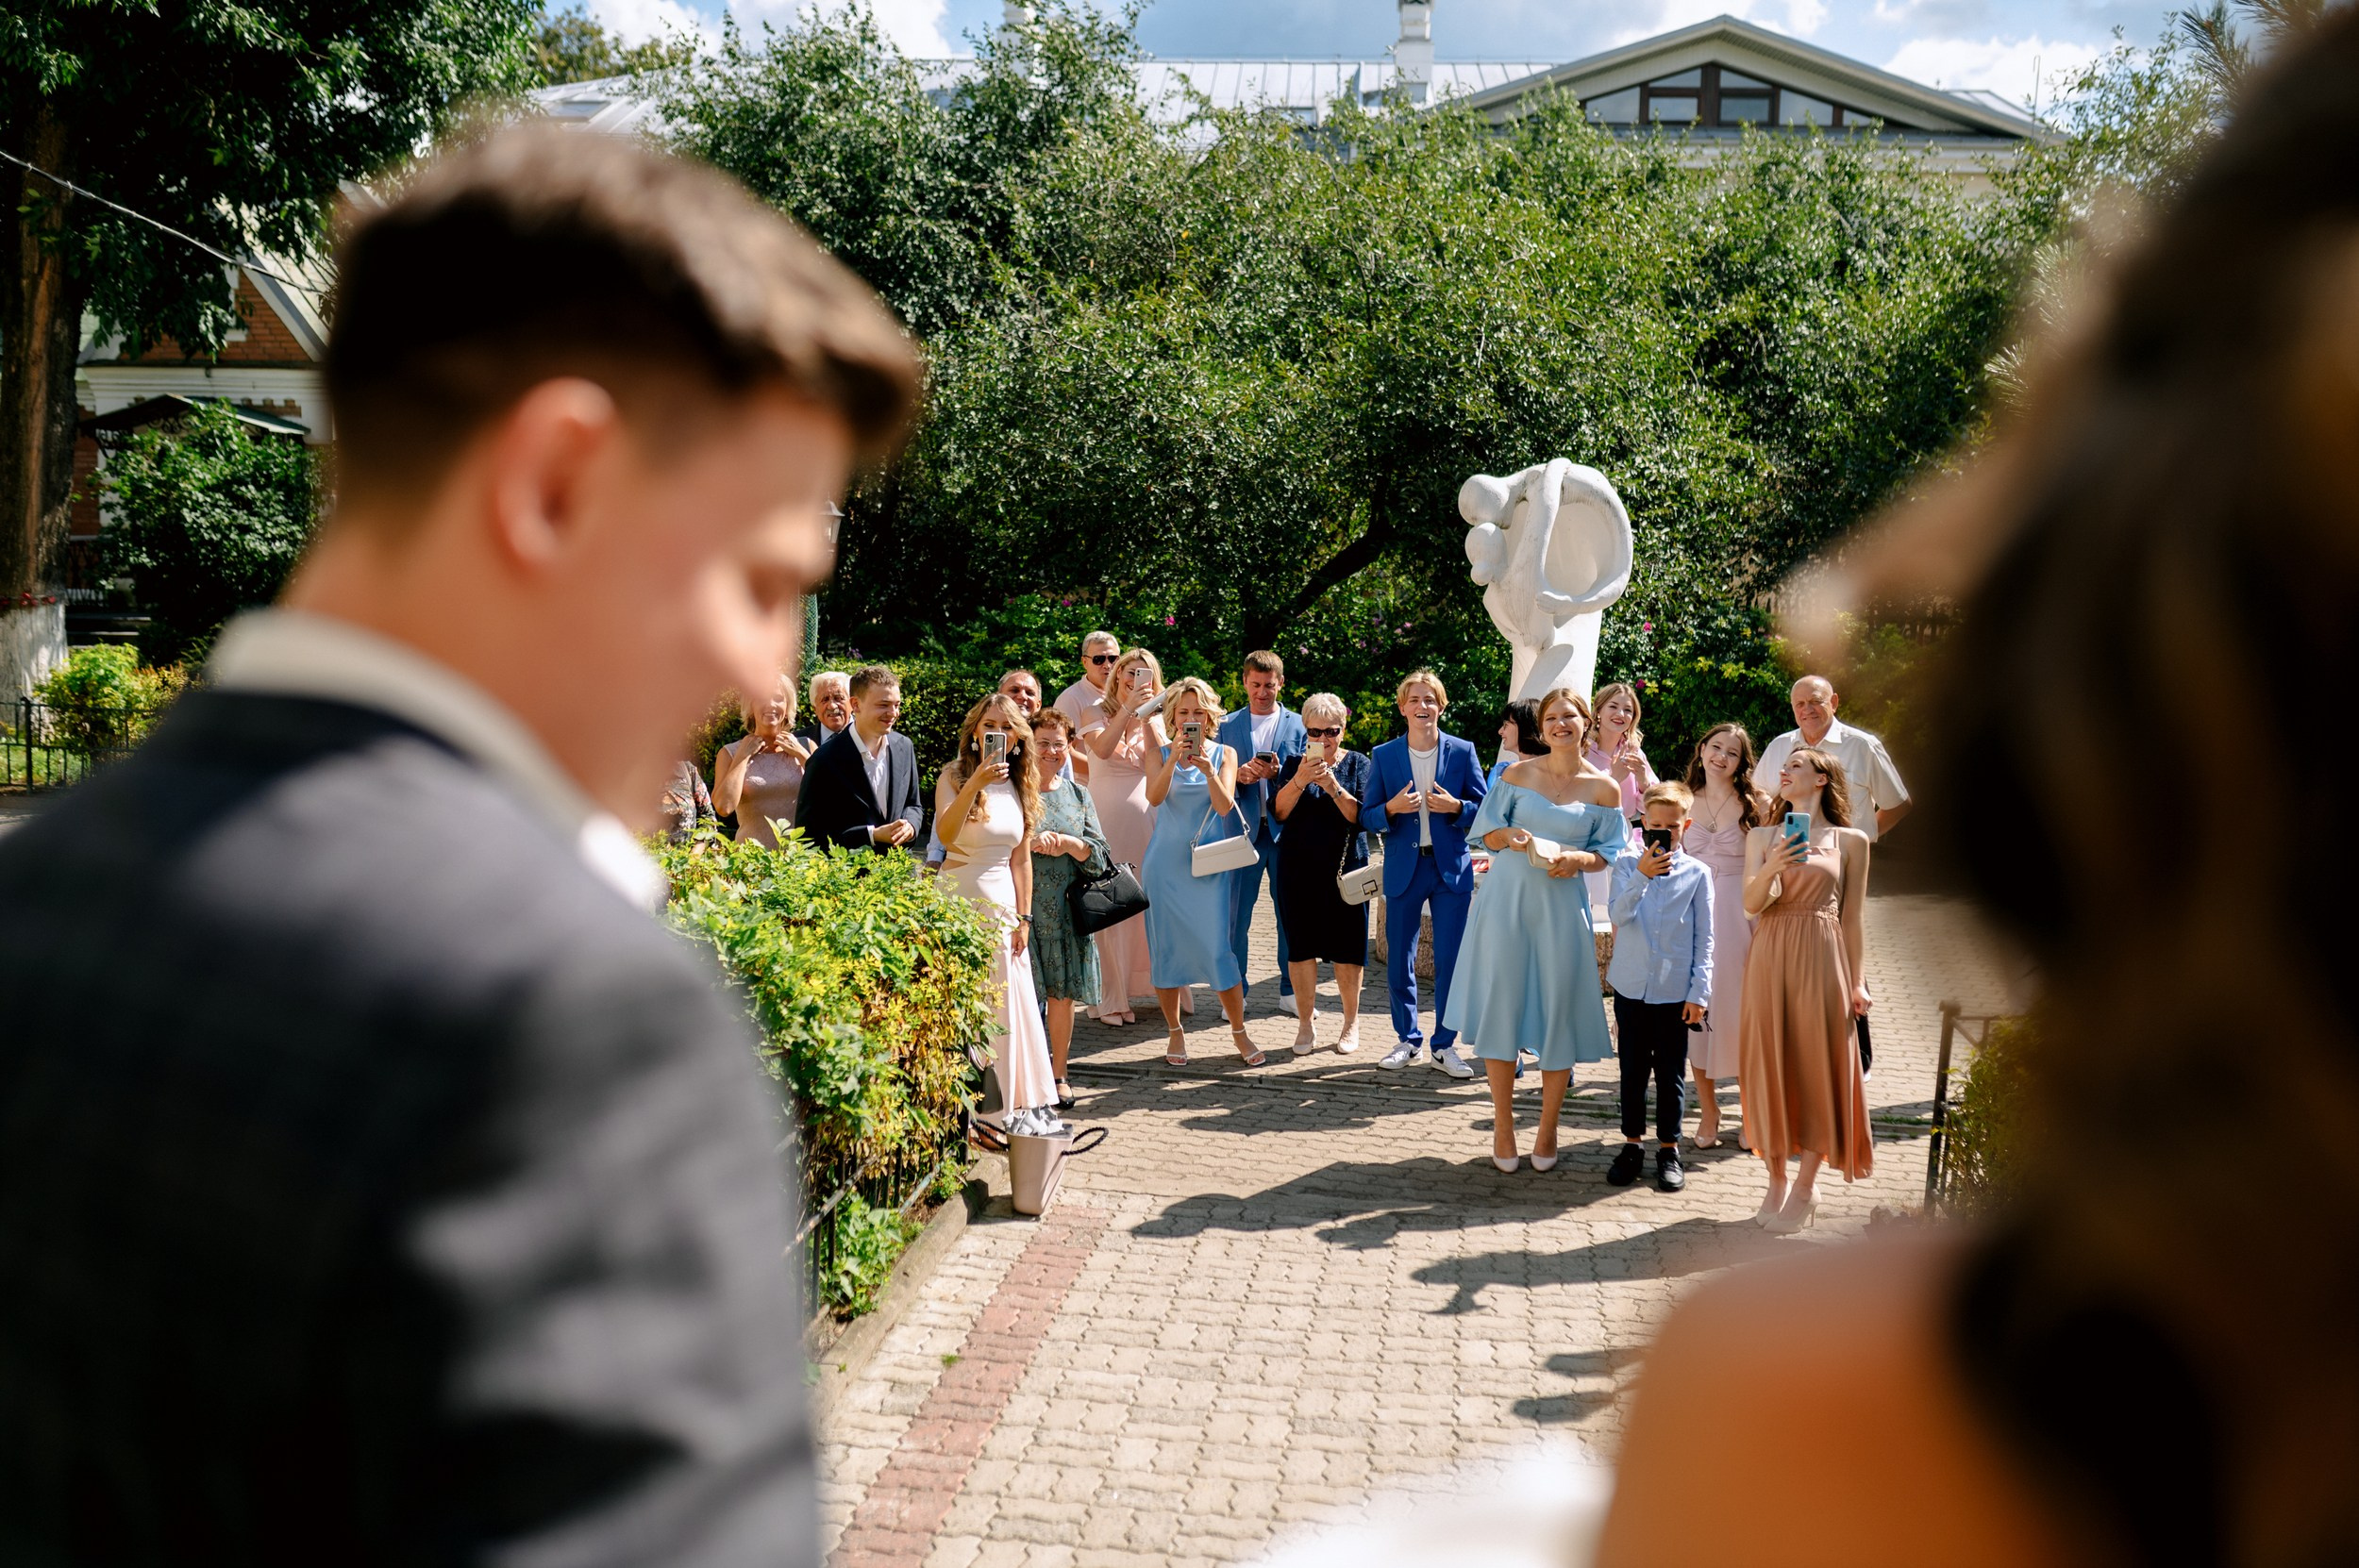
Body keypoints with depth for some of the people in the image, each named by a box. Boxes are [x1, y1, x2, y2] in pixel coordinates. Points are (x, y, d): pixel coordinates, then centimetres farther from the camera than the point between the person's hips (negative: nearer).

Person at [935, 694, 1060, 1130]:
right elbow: (946, 833, -23)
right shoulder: (955, 774, -5)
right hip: (959, 897, -4)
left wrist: (1023, 918, 5)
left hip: (1002, 901, 4)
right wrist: (975, 784, -31)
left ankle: (1018, 1102, 15)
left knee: (1008, 1003, 6)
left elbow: (1020, 859, 10)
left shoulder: (1021, 786, 9)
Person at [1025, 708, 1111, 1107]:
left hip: (1066, 910, 4)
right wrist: (1030, 841, -20)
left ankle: (1058, 1074, 20)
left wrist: (1067, 842, -12)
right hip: (1024, 906, -3)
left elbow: (1098, 857, 5)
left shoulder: (1078, 795, 11)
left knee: (1063, 995, 7)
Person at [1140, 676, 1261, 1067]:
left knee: (1218, 947, -6)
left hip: (1207, 863, -1)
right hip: (1166, 863, 1)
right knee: (1166, 948, 4)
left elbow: (1225, 806, -10)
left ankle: (1239, 1032, 7)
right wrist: (1173, 760, -28)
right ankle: (1175, 1032, 18)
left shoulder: (1224, 754, 3)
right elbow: (1154, 797, -14)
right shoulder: (1161, 753, 3)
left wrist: (1208, 770, -26)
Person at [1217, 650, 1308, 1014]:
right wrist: (1239, 776, -15)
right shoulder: (1228, 726, 9)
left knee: (1291, 912, 4)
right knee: (1236, 913, 1)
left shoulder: (1299, 725, 6)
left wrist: (1277, 773, -16)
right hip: (1243, 830, 0)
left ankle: (1292, 991, 14)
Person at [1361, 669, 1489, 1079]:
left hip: (1451, 867, -1)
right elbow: (1366, 817, 3)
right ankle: (1408, 1040, 22)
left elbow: (1483, 810, 4)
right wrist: (1392, 807, -17)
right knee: (1399, 961, 6)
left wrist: (1455, 808, -15)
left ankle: (1444, 1045, 13)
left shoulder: (1462, 752, 2)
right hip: (1403, 869, 1)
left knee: (1451, 961, 1)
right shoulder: (1383, 756, 3)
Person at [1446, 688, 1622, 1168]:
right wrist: (1510, 836, -14)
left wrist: (1579, 859, -13)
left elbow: (1608, 853, 7)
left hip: (1562, 906, 0)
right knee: (1502, 1005, 2)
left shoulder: (1604, 789, 3)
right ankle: (1503, 1125, 14)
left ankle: (1547, 1130, 16)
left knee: (1558, 1011, 2)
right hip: (1507, 899, 0)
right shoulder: (1519, 773, 3)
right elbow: (1487, 831, 7)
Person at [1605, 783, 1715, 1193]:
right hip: (1631, 986, 1)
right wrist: (1642, 876, -27)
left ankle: (1669, 1148, 18)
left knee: (1671, 1072, 7)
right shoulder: (1627, 864, 1)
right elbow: (1620, 915, -14)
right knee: (1633, 1069, 10)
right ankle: (1632, 1143, 22)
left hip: (1676, 990, -1)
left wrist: (1699, 993, -4)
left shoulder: (1696, 873, -1)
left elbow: (1704, 939, 1)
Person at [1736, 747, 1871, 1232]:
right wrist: (1770, 869, -20)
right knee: (1769, 1064, 2)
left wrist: (1856, 980, 3)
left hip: (1822, 959, -2)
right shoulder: (1762, 837, 11)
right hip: (1770, 956, 2)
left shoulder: (1850, 841, 5)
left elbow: (1853, 915, 6)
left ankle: (1806, 1187, 10)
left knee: (1818, 1067, -1)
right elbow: (1751, 904, 0)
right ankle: (1776, 1180, 14)